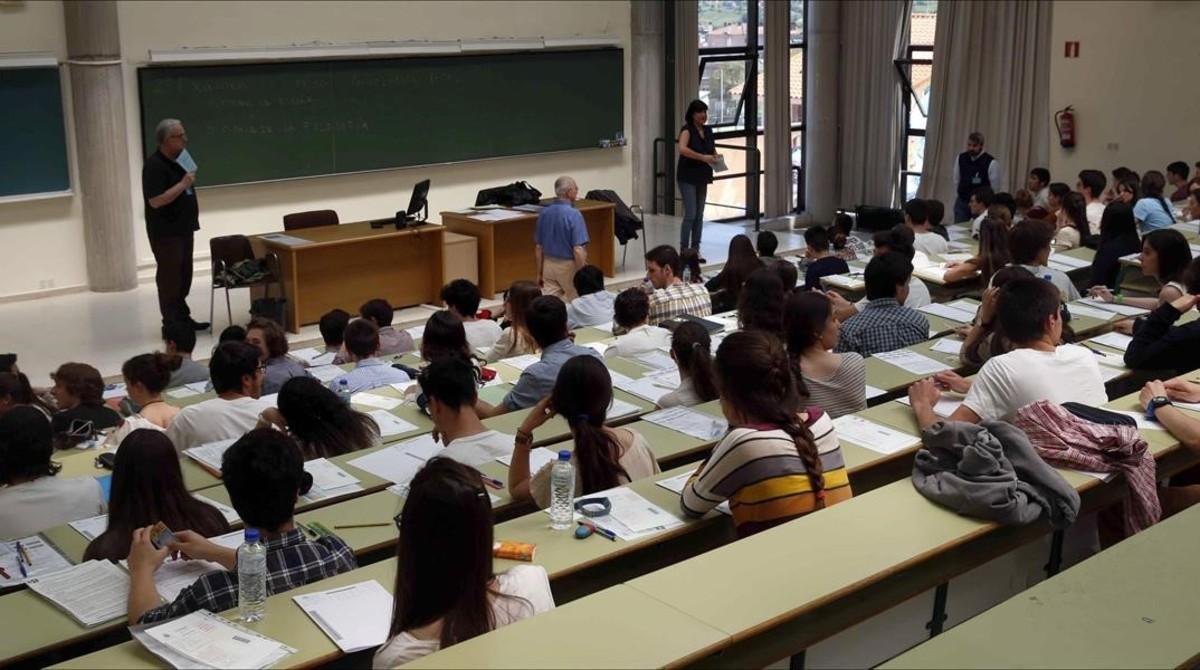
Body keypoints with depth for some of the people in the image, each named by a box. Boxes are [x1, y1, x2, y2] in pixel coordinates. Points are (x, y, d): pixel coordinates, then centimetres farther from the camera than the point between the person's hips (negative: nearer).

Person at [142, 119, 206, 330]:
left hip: (184, 228, 9)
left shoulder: (178, 160, 10)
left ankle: (183, 318, 23)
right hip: (166, 232, -9)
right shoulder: (154, 165, -18)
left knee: (184, 276, 14)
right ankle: (171, 324, 3)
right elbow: (155, 201, -25)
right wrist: (183, 184, -24)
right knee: (170, 277, -3)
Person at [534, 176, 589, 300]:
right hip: (569, 266, -5)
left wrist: (539, 273, 16)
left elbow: (538, 247, 8)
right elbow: (578, 250, -22)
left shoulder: (544, 213, 2)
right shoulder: (573, 214, -18)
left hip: (548, 265, 5)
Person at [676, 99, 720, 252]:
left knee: (699, 215, 8)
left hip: (702, 177, 7)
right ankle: (684, 250, -5)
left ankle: (695, 250, 15)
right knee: (690, 214, -11)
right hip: (688, 177, -7)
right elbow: (682, 149, -30)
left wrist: (715, 157, -5)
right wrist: (703, 157, -33)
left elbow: (713, 149, 18)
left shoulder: (708, 130, 8)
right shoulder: (687, 130, -12)